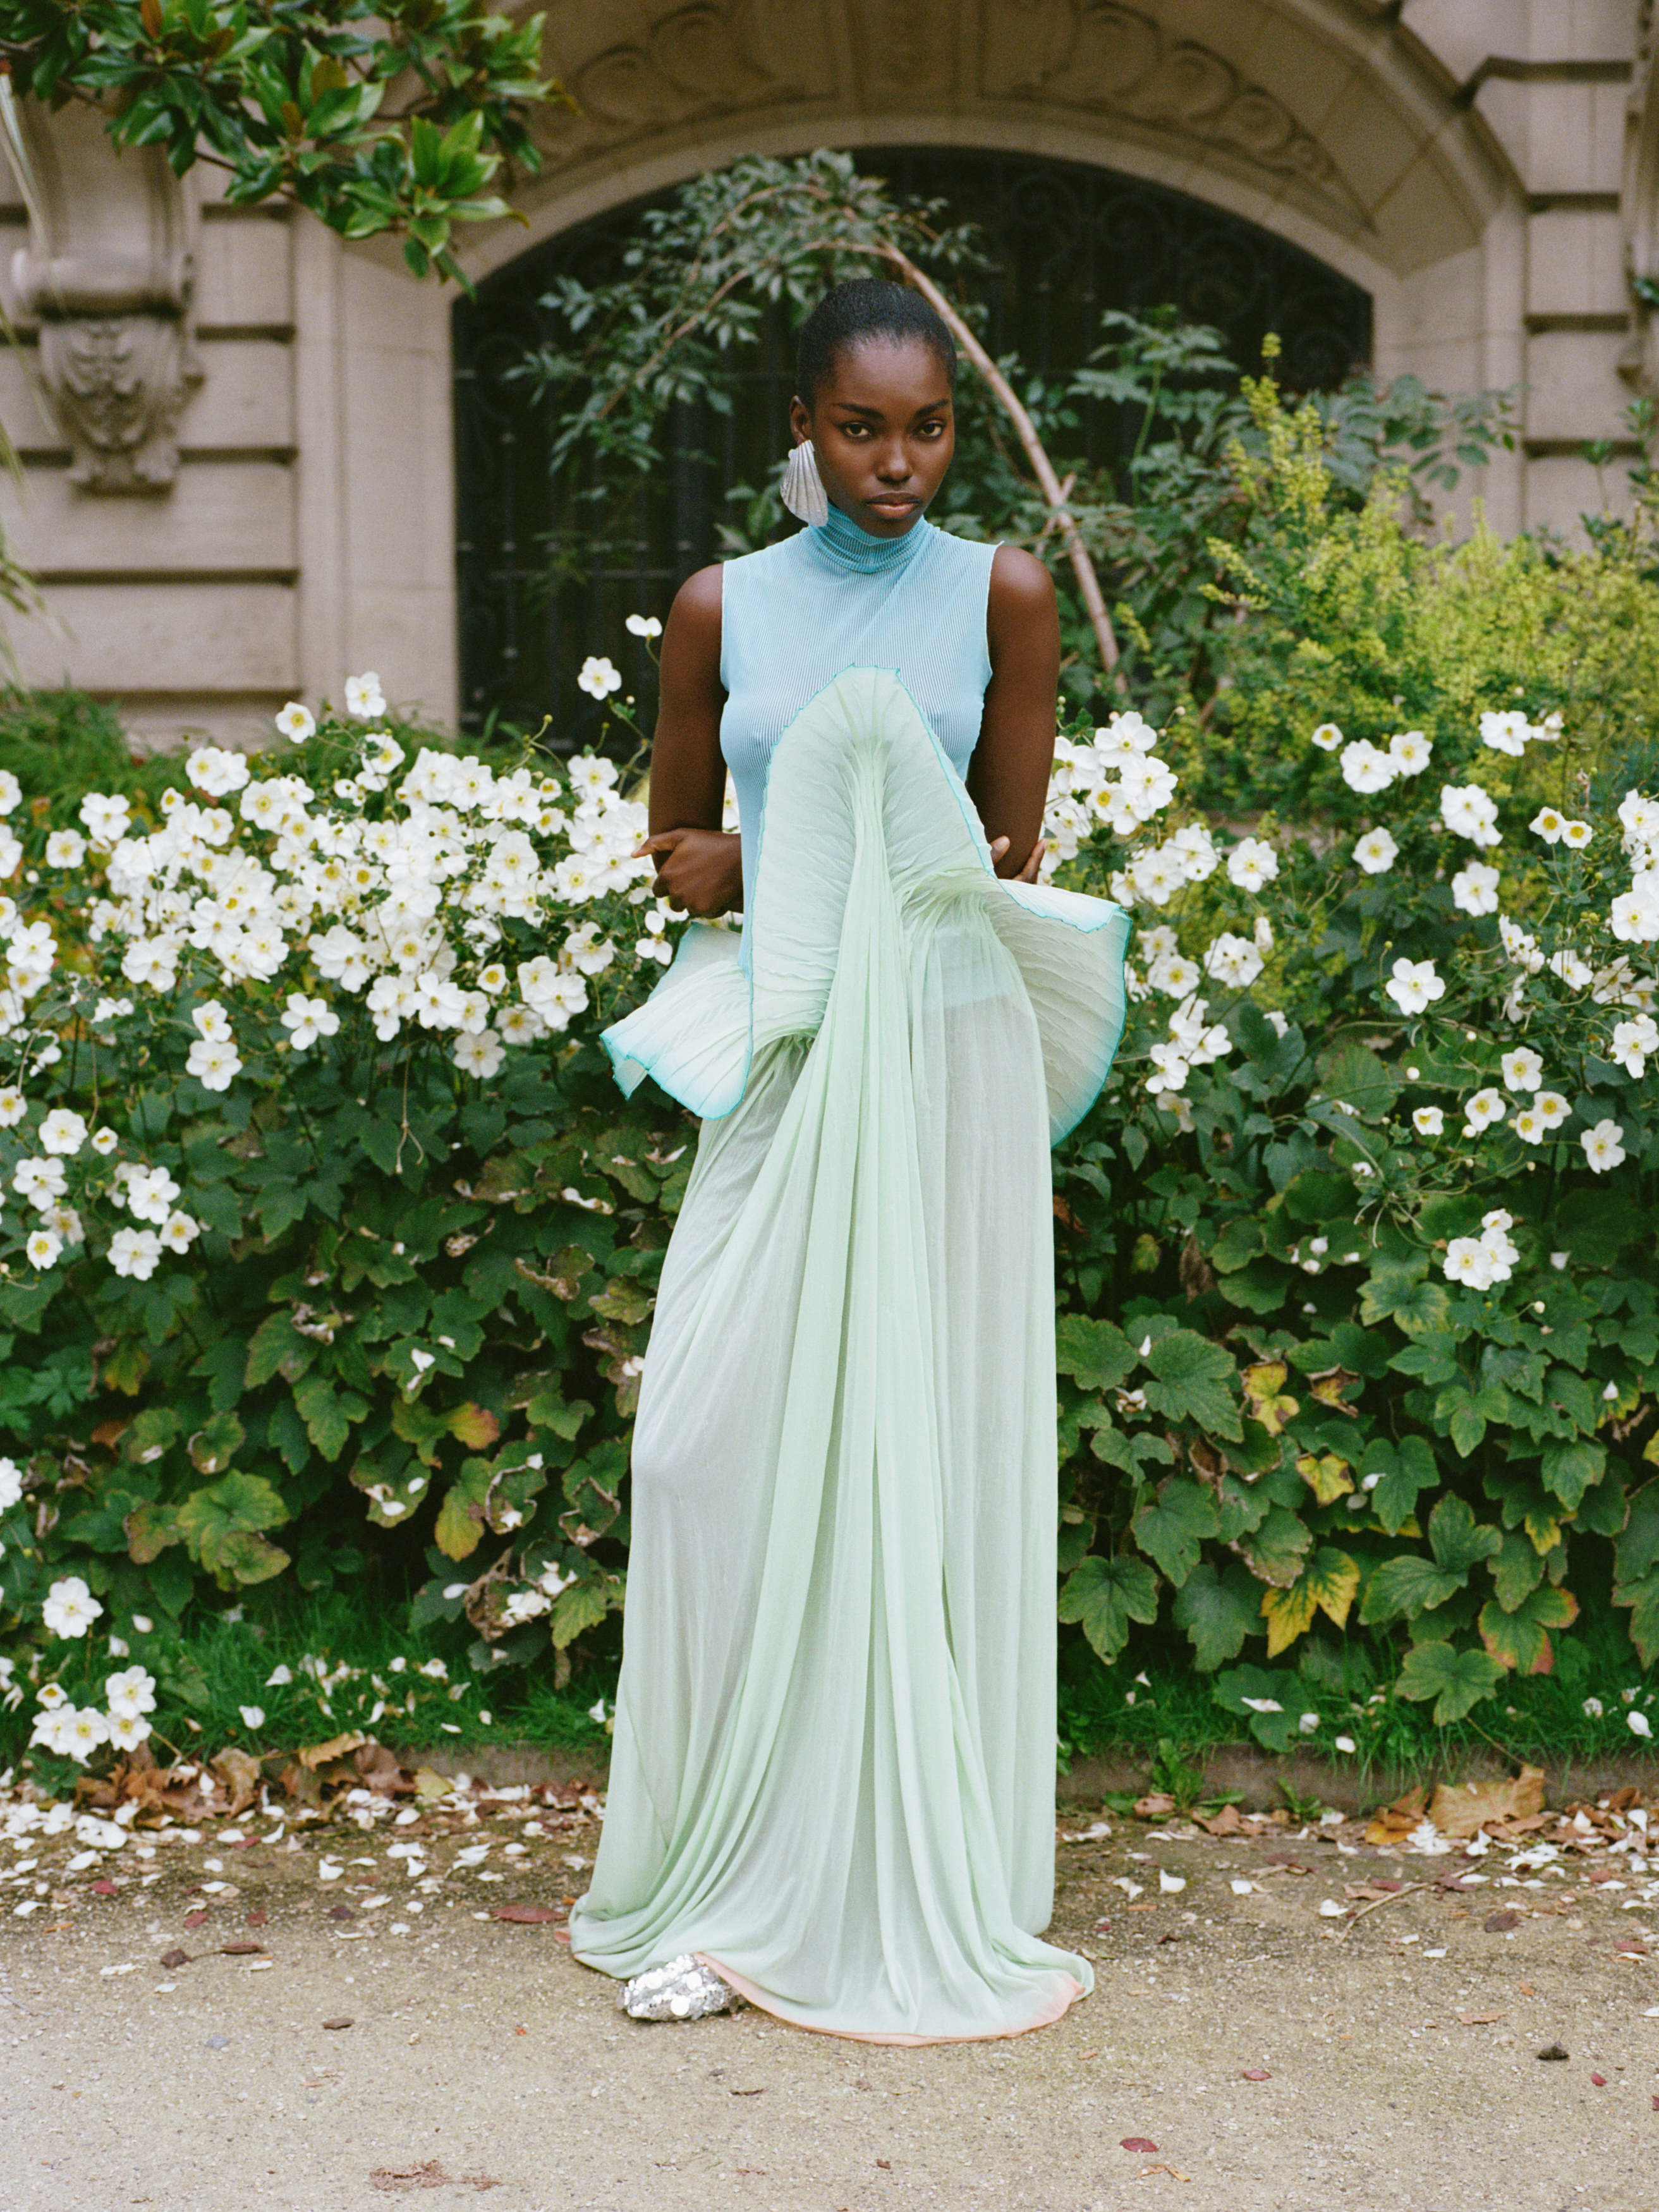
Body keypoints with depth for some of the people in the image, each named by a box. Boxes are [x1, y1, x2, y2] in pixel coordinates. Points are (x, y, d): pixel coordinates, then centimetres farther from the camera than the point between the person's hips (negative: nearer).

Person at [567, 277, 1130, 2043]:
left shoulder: (1002, 595, 4)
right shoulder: (720, 609, 8)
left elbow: (1007, 860, 2)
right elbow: (678, 856, 11)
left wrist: (763, 866, -9)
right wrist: (877, 872, -5)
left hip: (950, 1066, -1)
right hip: (783, 1080, 2)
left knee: (928, 1452, -1)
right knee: (721, 1444, -7)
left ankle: (927, 1884, 8)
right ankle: (742, 1891, 2)